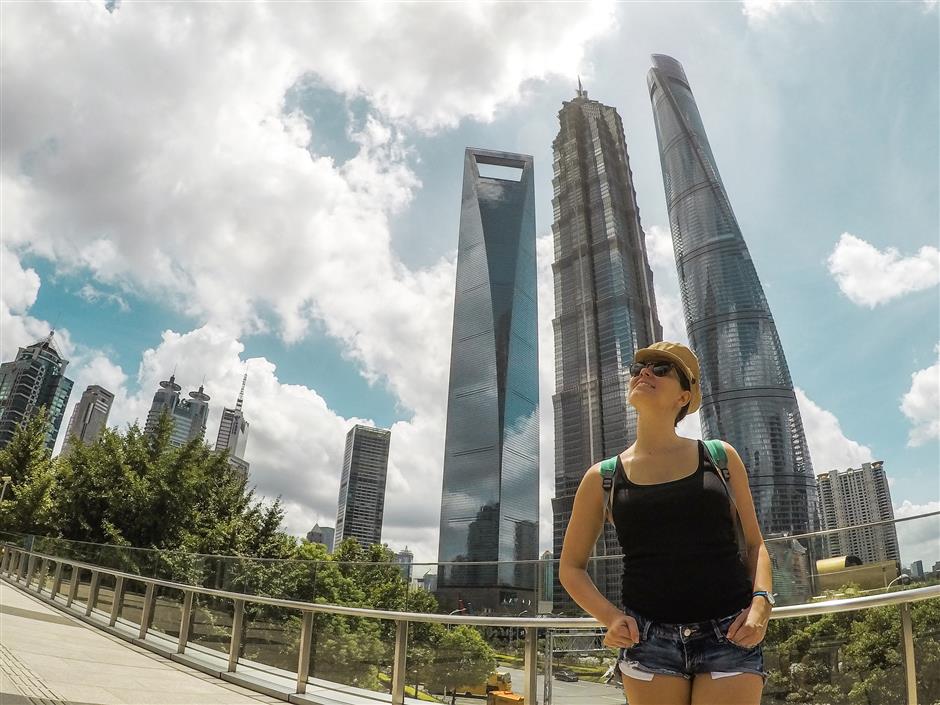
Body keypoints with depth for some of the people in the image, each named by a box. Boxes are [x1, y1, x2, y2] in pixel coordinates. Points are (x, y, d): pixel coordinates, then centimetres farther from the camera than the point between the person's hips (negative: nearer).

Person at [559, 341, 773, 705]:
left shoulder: (721, 457, 6)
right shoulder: (603, 478, 4)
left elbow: (755, 544, 13)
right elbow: (571, 567, 11)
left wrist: (761, 602, -4)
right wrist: (610, 616, -5)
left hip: (729, 635, 0)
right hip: (648, 639, 0)